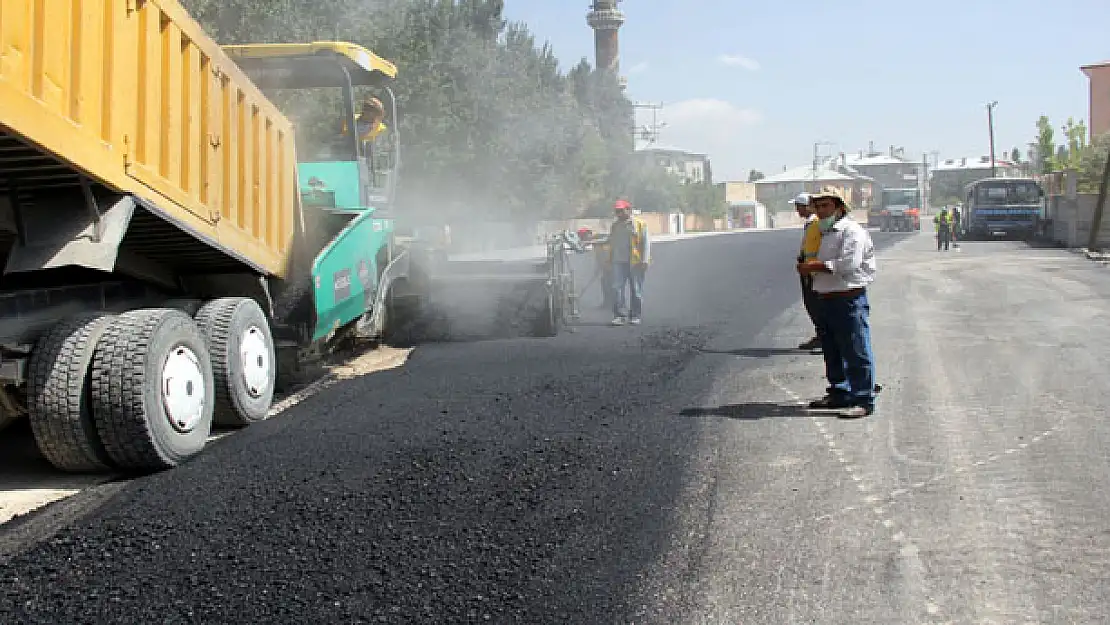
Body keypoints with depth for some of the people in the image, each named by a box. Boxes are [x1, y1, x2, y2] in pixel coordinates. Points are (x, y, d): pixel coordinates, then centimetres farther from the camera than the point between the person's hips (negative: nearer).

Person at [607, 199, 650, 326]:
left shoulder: (640, 224, 2)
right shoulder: (614, 226, 17)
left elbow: (646, 243, -1)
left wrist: (644, 260, -9)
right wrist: (610, 261, 17)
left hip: (635, 263, -4)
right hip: (618, 263, 4)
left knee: (636, 290, 2)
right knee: (617, 288, -6)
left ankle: (635, 316, 10)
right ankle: (619, 315, -4)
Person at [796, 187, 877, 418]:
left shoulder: (852, 231, -11)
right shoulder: (826, 233, 20)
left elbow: (848, 264, -22)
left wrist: (814, 266, -15)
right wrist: (808, 267, 5)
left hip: (849, 299, -10)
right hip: (826, 299, 10)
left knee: (856, 351, -6)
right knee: (832, 350, 16)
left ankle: (864, 400, -2)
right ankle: (839, 394, 27)